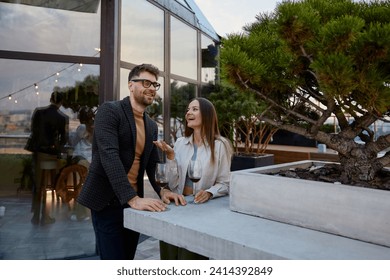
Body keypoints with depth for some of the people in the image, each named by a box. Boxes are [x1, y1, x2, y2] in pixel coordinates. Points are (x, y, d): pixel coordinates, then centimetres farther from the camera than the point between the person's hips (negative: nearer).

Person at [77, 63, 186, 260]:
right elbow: (109, 157, -23)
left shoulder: (152, 126, 11)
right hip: (106, 202, -7)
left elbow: (153, 164, 11)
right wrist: (133, 199, -30)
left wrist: (162, 191, -8)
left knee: (128, 258, 16)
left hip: (133, 202, 7)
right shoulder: (109, 111, -11)